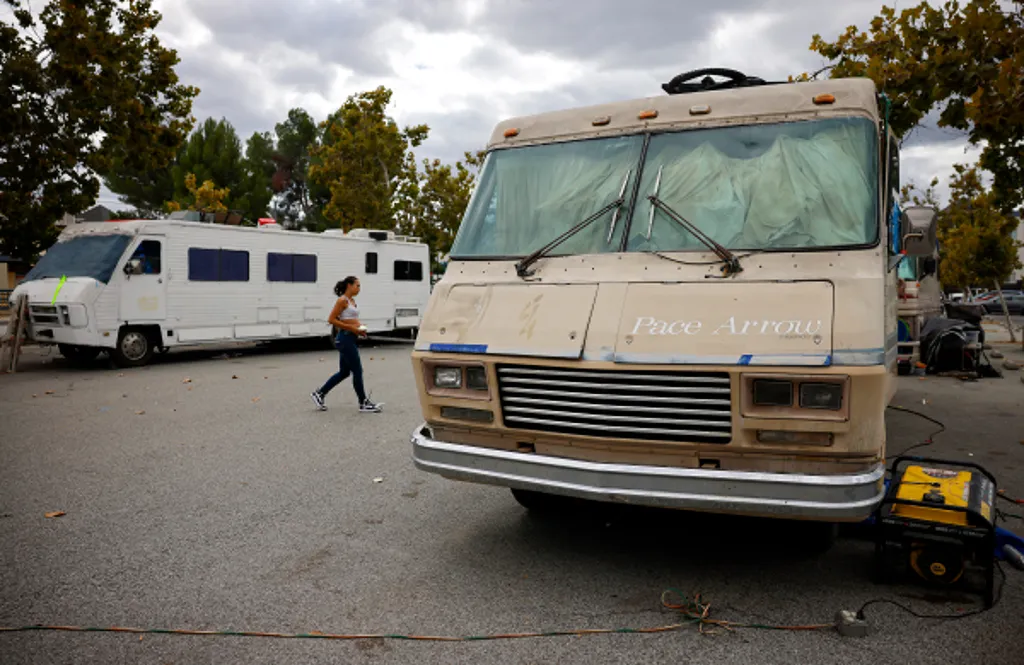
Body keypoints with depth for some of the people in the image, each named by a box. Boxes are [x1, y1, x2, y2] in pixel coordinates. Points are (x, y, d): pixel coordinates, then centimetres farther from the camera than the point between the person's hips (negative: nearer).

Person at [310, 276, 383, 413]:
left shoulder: (352, 301, 15)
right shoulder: (342, 300, -11)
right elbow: (331, 319, -16)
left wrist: (359, 328, 8)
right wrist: (351, 328, -18)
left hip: (351, 338, 10)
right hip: (345, 338, -10)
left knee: (344, 372, 15)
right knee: (357, 371, -4)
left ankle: (319, 393, 25)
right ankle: (364, 404, 4)